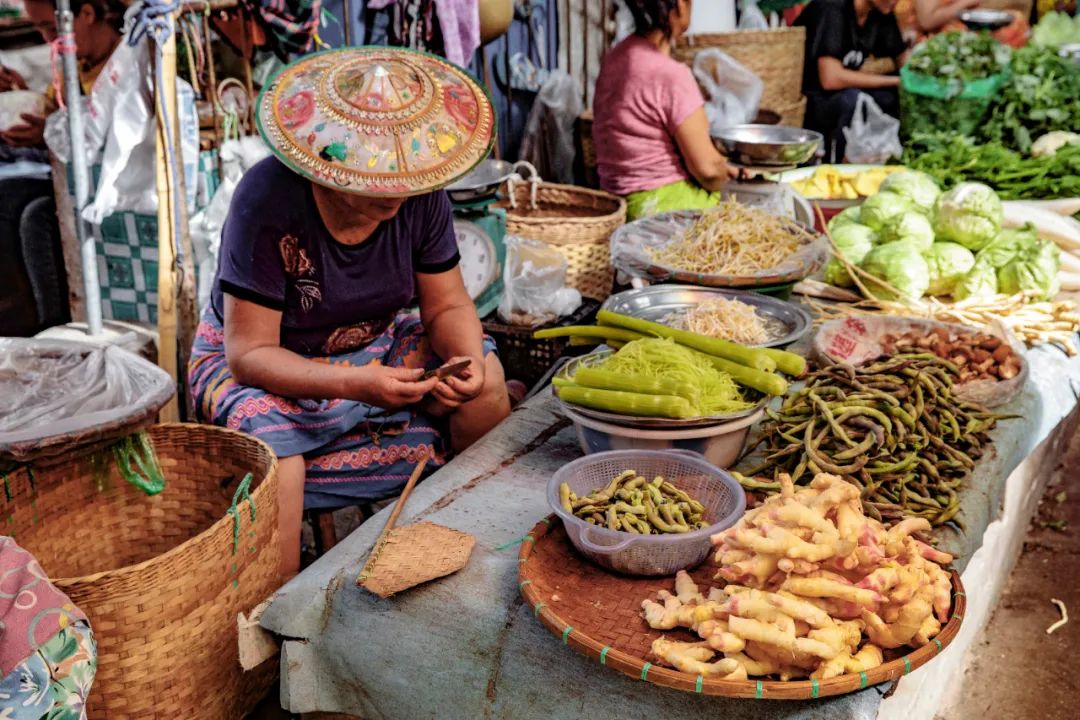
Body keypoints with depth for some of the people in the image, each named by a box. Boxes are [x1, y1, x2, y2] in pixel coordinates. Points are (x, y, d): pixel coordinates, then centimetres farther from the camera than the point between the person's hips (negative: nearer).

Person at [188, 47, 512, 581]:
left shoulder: (421, 193, -15)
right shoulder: (268, 199, -29)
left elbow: (448, 306, -6)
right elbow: (249, 352, -28)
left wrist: (469, 360, -29)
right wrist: (354, 384, -42)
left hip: (374, 346, 5)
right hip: (259, 364, -4)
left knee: (484, 376, -14)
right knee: (264, 435, -36)